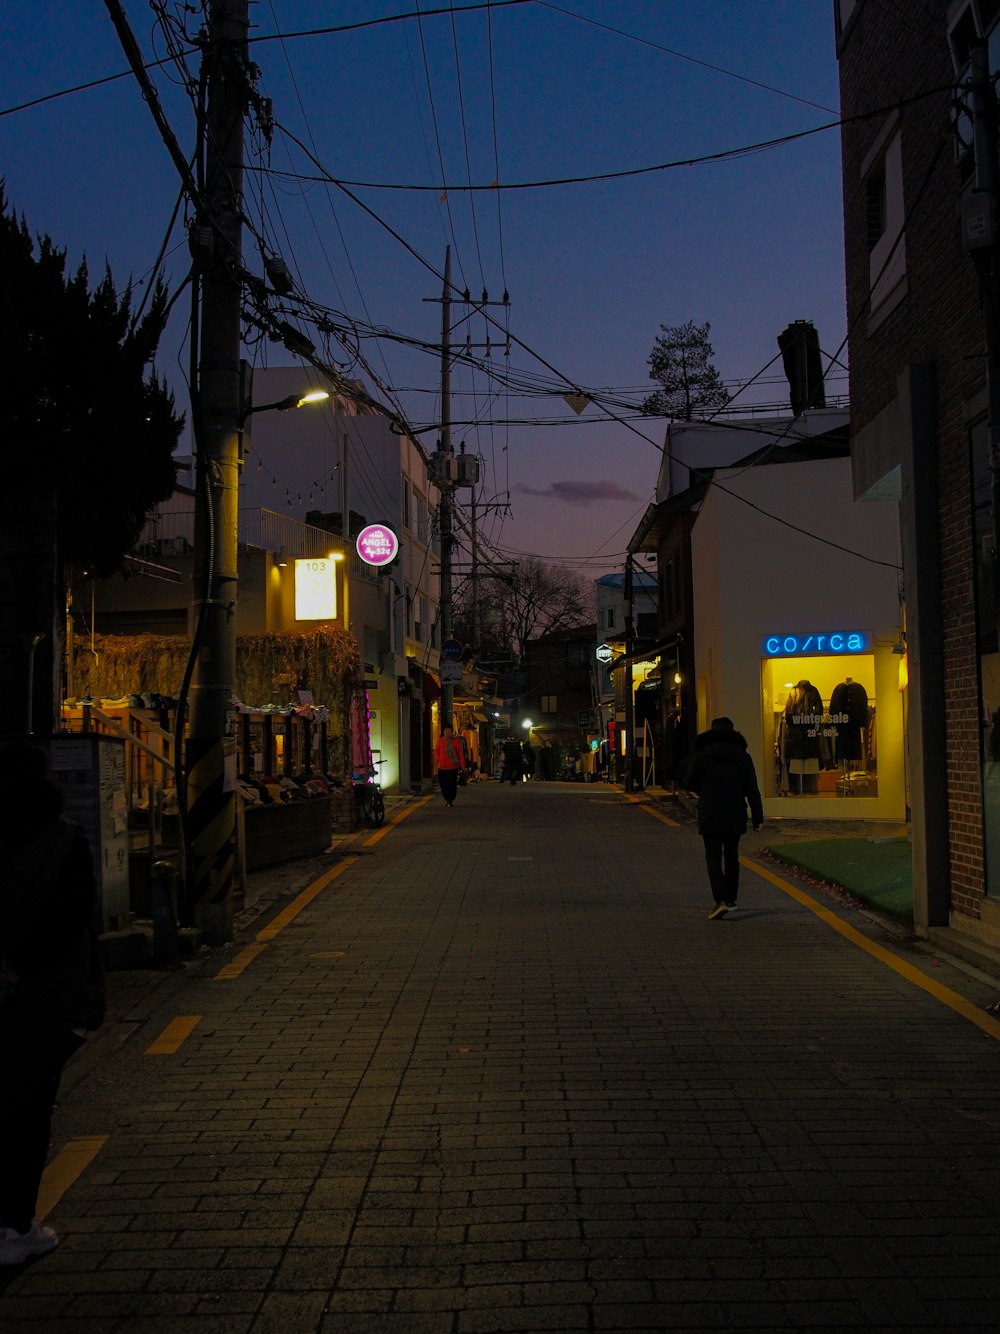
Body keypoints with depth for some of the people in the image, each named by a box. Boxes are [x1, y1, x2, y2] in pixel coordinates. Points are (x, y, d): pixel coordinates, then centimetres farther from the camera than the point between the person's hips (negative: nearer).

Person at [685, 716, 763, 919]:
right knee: (731, 857, 15)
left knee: (713, 857, -2)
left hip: (710, 816, -3)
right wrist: (757, 817, 4)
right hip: (735, 817, 3)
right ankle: (731, 900, 20)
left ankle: (721, 900, -18)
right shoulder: (743, 757, 4)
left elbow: (690, 785, 1)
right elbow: (752, 790, 2)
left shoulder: (701, 756, -3)